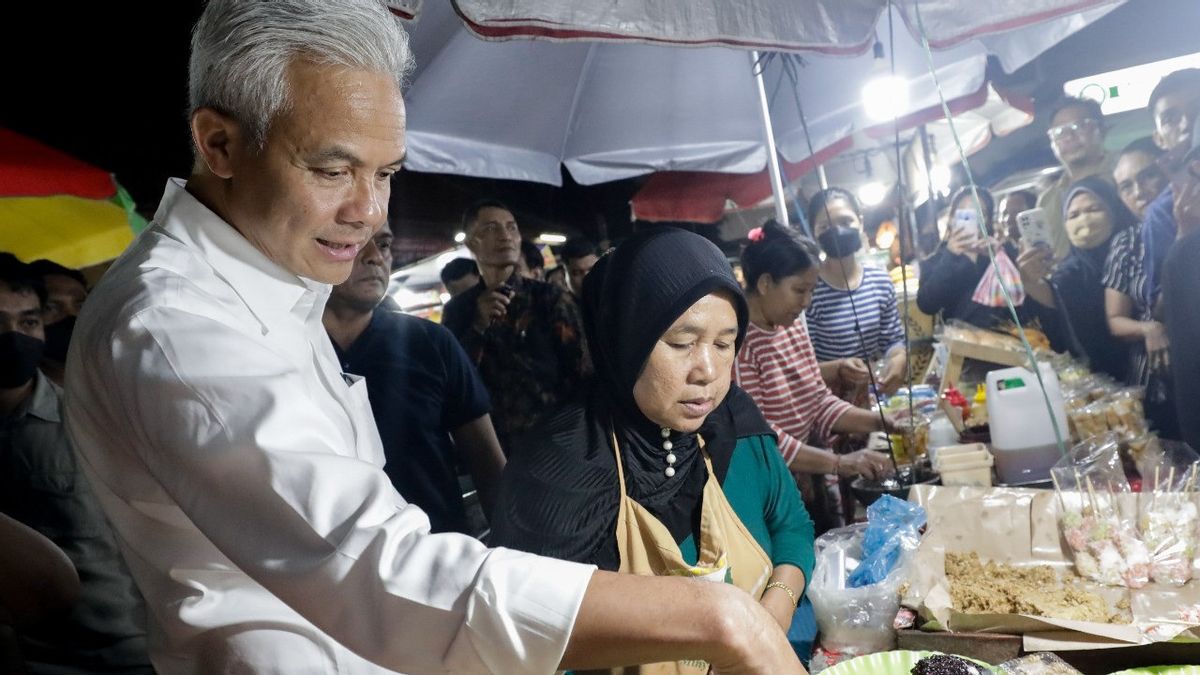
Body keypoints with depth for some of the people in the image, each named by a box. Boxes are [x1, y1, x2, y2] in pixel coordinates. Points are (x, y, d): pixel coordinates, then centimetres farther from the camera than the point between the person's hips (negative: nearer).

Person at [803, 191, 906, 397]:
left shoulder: (881, 281, 4)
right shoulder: (808, 290, -14)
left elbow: (893, 339, 12)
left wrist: (898, 359, -8)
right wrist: (837, 368, -27)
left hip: (873, 395, 5)